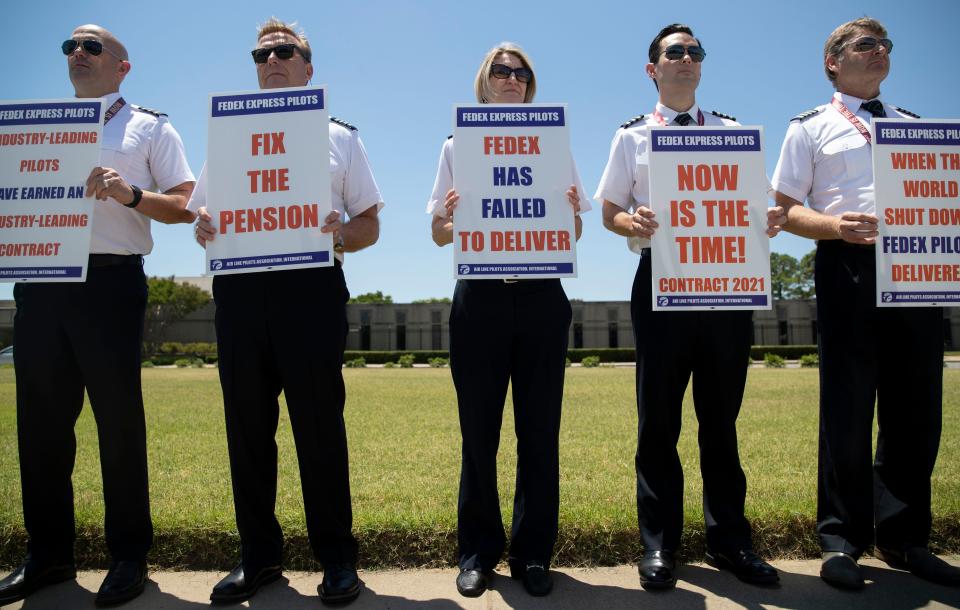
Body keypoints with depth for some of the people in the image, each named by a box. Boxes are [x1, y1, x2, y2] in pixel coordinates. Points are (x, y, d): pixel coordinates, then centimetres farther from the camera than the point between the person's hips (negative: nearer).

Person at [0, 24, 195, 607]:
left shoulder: (151, 127, 10)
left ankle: (129, 555, 10)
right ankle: (48, 553, 21)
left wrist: (131, 194, -16)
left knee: (119, 417, -2)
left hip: (110, 279, -5)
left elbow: (185, 206, 1)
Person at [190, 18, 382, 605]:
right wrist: (205, 228, -5)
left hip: (311, 287, -3)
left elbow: (370, 226, 10)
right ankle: (259, 555, 21)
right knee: (247, 424, 6)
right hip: (239, 287, 3)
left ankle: (337, 557, 12)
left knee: (319, 423, -2)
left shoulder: (340, 136, 15)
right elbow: (204, 213, 19)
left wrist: (341, 233, -12)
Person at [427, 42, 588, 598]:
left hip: (541, 296, 1)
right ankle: (479, 551, 19)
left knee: (539, 430, 4)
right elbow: (440, 235, 7)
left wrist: (572, 212, -13)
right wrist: (446, 217, -16)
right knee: (479, 429, 4)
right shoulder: (458, 145, 12)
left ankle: (534, 552, 18)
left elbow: (573, 233, 10)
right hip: (480, 297, 0)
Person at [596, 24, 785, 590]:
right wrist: (633, 224, -15)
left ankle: (730, 539, 22)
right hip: (660, 280, -2)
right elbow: (610, 213, 8)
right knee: (659, 417, 2)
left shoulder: (731, 131, 16)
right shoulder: (633, 136, 11)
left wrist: (767, 221, -9)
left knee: (721, 416, 8)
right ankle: (660, 544, 15)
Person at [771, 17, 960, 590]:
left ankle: (904, 536, 21)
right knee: (848, 407, -2)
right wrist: (834, 226, -18)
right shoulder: (811, 127, 9)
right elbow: (787, 209, 1)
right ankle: (842, 539, 11)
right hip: (851, 267, -4)